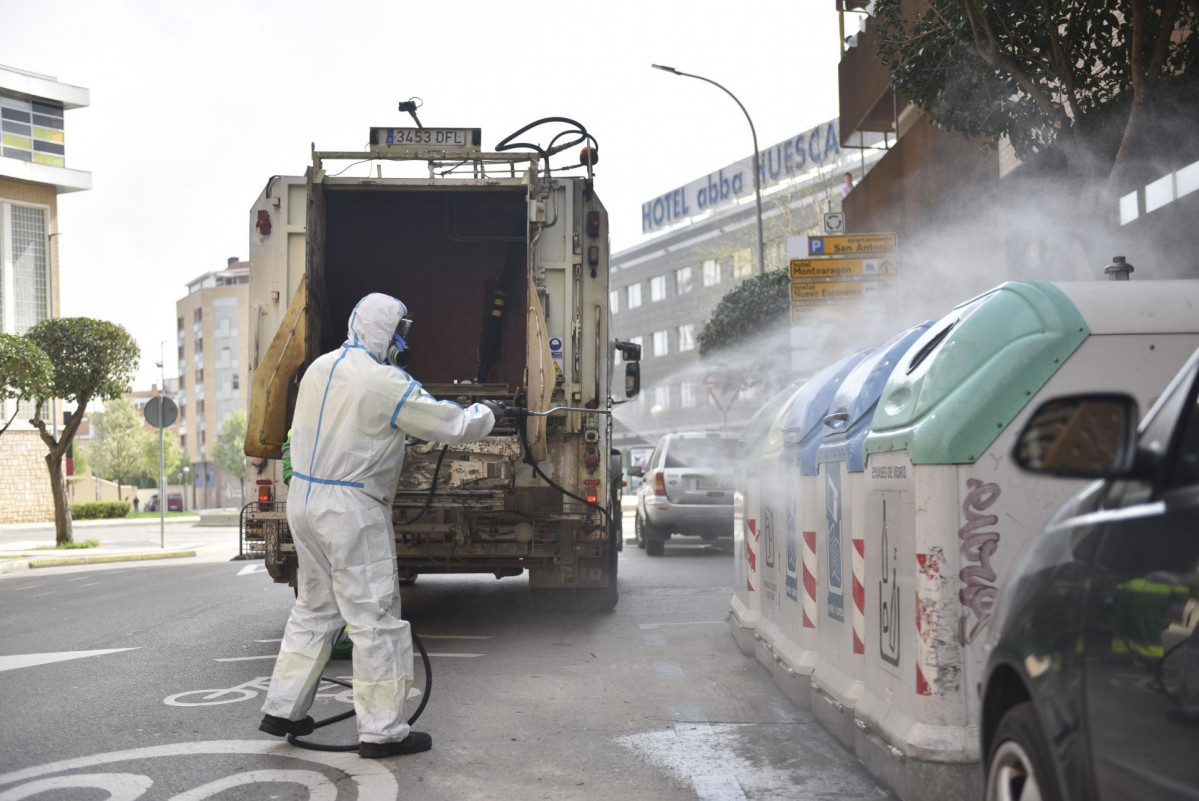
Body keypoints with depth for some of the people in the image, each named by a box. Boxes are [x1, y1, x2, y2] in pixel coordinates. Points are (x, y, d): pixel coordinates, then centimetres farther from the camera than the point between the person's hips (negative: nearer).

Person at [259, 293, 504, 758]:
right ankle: (381, 731, 4)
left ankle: (282, 711, 25)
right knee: (375, 618, -1)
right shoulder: (385, 383, -16)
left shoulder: (321, 368, 9)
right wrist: (487, 414, 8)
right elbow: (450, 424, -9)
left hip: (304, 499, 9)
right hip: (351, 510, -9)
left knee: (314, 608, 20)